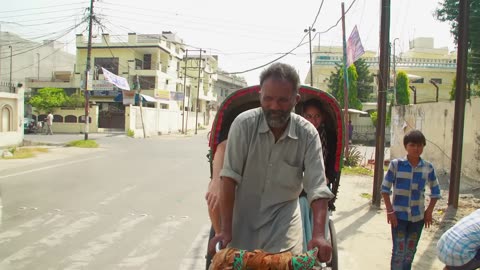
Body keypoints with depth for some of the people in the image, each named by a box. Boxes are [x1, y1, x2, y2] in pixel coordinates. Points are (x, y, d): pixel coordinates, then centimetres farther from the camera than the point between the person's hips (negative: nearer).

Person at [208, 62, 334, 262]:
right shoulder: (244, 124, -17)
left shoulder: (308, 134, -13)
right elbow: (230, 177, -18)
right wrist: (225, 230, -22)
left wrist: (318, 235, -31)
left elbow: (317, 187, -17)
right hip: (243, 217, 0)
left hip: (284, 220, 0)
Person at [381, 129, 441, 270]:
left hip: (418, 216, 3)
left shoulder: (428, 167, -2)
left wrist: (429, 211, 3)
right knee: (398, 251, -2)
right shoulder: (396, 164, -10)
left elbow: (435, 191, 9)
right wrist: (390, 211, -10)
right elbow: (385, 188, -5)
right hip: (399, 215, -3)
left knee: (410, 252, 14)